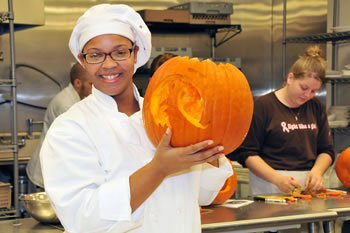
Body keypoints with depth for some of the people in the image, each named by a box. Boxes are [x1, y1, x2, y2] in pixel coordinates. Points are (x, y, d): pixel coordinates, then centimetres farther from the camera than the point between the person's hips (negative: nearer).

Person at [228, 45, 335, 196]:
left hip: (307, 187, 4)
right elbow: (247, 154, -5)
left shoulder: (316, 108, 14)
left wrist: (317, 171, -2)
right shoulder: (262, 106, -2)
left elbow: (326, 150, 19)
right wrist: (278, 179, -17)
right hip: (269, 187, -4)